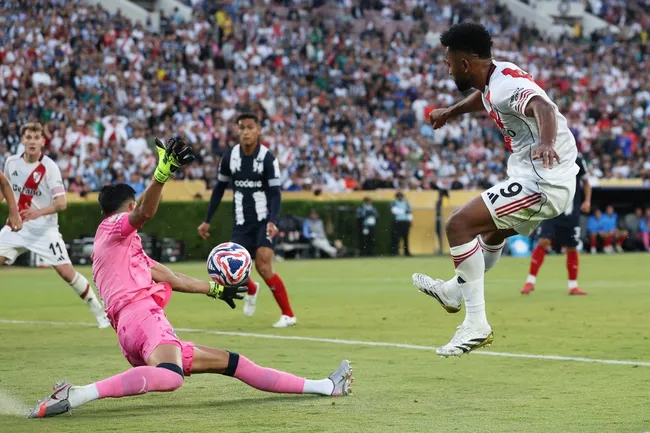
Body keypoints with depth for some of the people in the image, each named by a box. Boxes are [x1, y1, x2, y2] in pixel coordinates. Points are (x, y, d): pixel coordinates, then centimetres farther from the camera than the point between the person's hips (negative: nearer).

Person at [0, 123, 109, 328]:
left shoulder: (50, 168, -14)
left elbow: (61, 204, -20)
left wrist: (39, 212, -36)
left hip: (44, 230, -4)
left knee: (67, 272, -9)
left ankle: (100, 312, 6)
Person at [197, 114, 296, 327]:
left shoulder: (268, 158, -12)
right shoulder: (229, 157, -1)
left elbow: (275, 194, -13)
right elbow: (219, 188, 11)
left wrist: (272, 222, -29)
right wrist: (207, 220, 11)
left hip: (264, 221, -4)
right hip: (242, 223, 4)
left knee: (263, 267, -19)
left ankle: (288, 314, -5)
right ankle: (251, 290, 30)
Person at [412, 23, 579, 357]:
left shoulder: (506, 85, -22)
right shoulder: (494, 77, 8)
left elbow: (543, 108, -42)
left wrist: (547, 143, -62)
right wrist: (451, 112, 49)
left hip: (543, 182, -11)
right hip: (541, 180, 11)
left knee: (458, 224, -17)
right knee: (494, 230, 33)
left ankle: (476, 324, -16)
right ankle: (455, 291, 57)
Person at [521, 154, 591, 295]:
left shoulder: (577, 161, 0)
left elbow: (586, 182, 13)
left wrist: (587, 201, 2)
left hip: (571, 214, 1)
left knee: (571, 248, 6)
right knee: (543, 242, -15)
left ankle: (573, 286, 17)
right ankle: (530, 281, -7)